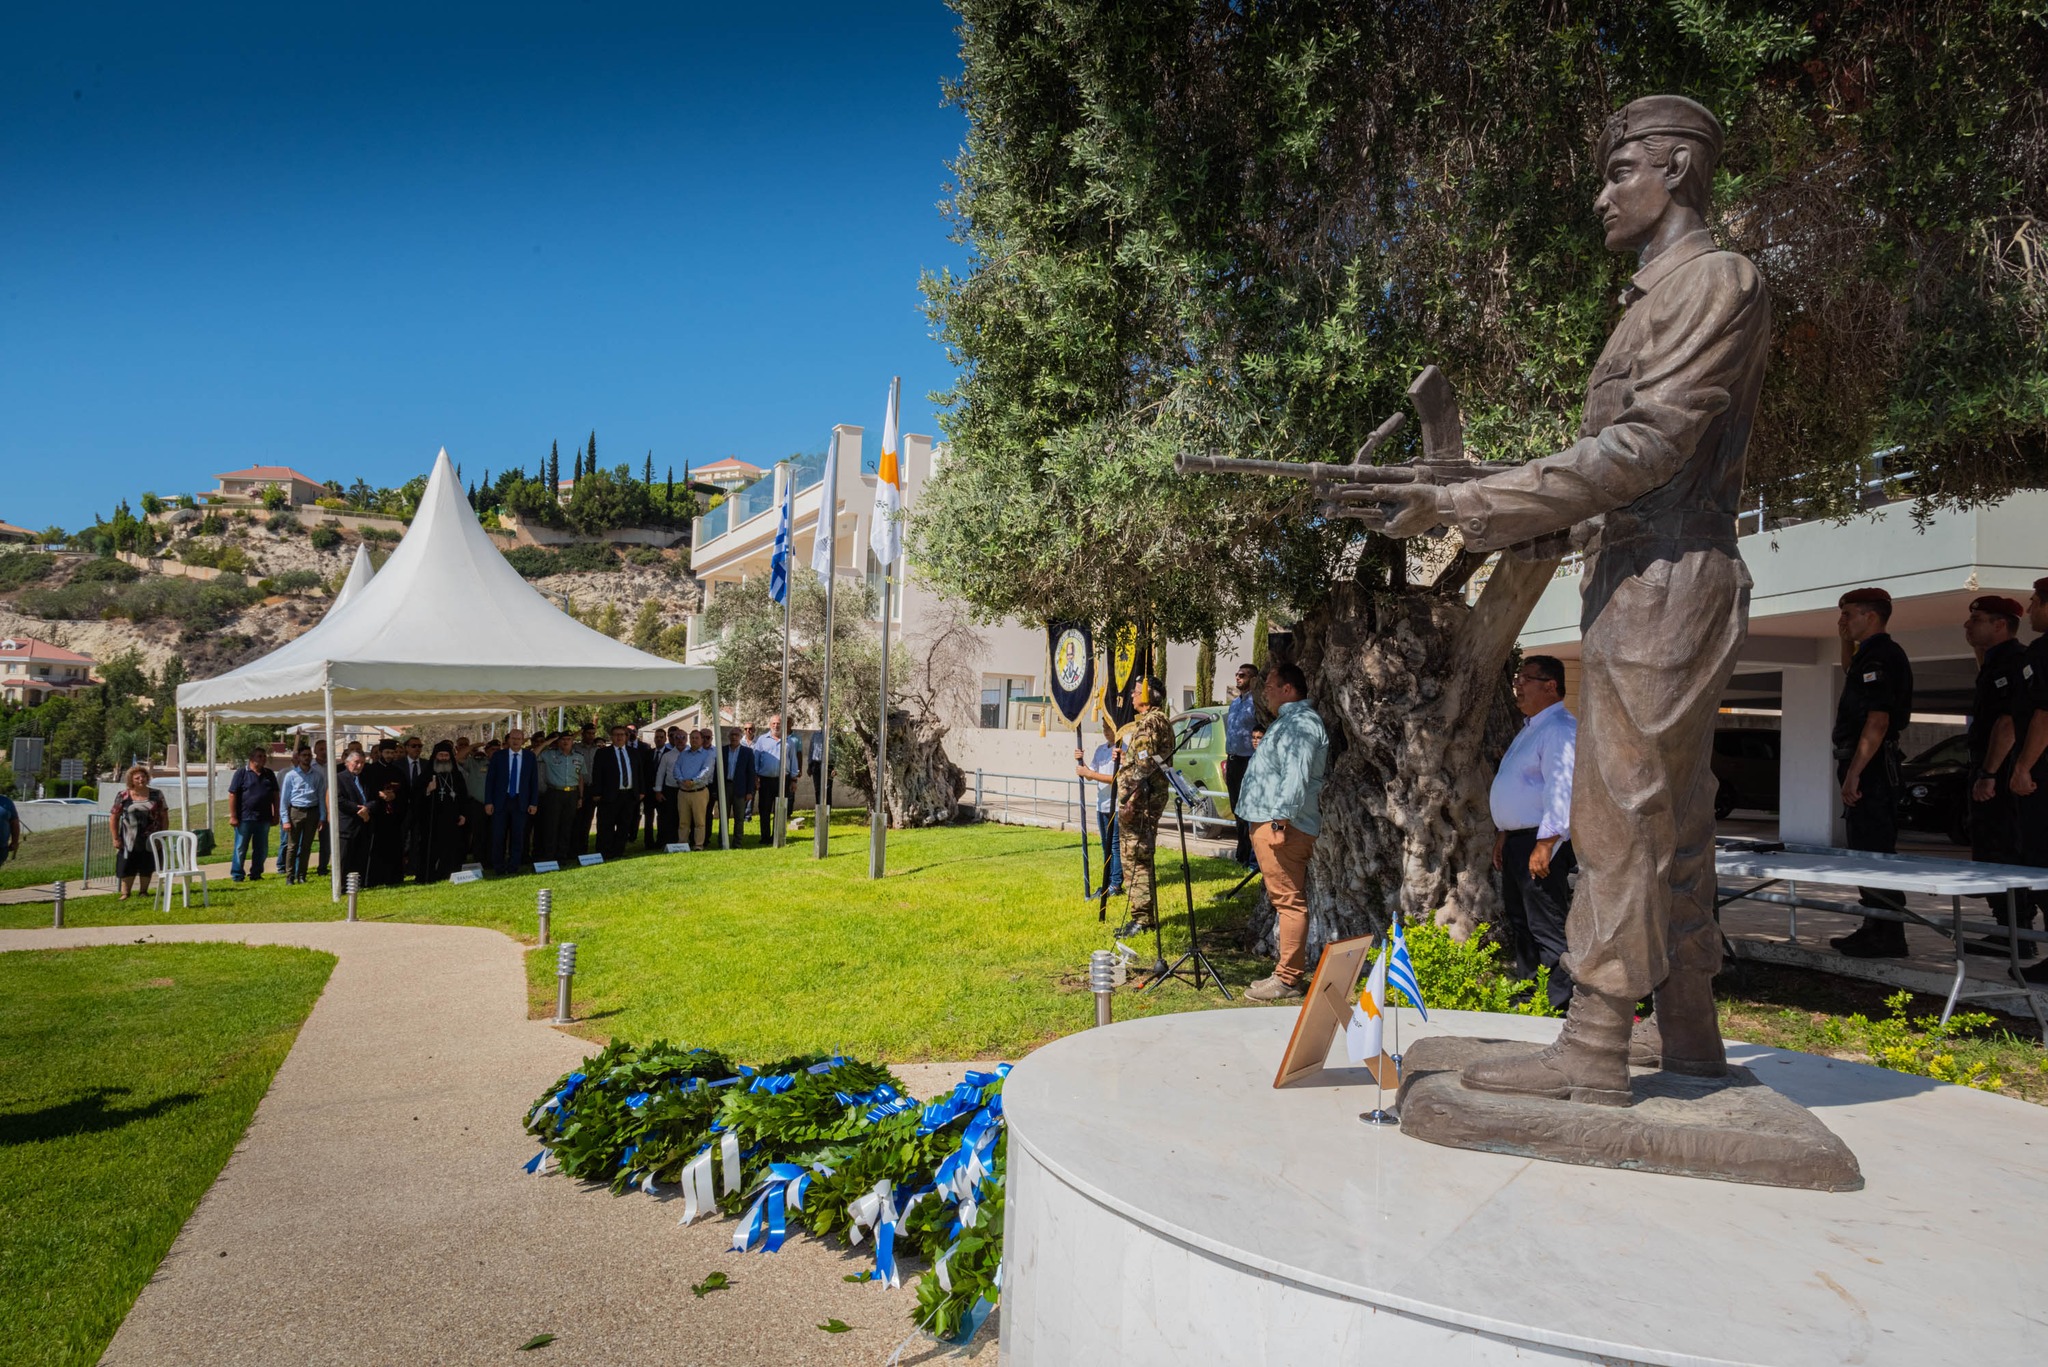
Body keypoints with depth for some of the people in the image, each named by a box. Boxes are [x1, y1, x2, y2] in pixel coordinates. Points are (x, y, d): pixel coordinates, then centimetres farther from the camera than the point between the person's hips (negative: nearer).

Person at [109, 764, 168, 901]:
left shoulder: (156, 795, 1)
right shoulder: (123, 796, -2)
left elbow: (164, 816, 3)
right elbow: (113, 818, 0)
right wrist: (116, 838, -5)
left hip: (150, 838, 1)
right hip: (129, 839, -1)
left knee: (147, 865, 9)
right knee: (127, 865, 1)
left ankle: (143, 891, 21)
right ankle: (125, 892, 10)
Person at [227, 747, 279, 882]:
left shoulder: (269, 775, 11)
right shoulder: (241, 773, -4)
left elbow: (275, 795, 15)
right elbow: (232, 795, -7)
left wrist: (275, 815, 10)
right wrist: (233, 816, -11)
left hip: (264, 819, 5)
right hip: (245, 819, -5)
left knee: (261, 849, 9)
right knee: (241, 848, 2)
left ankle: (256, 874, 19)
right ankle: (237, 876, 10)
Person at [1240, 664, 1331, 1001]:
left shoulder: (1301, 724, -14)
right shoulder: (1289, 721, 21)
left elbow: (1296, 778, -24)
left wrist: (1280, 820, -26)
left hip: (1281, 825, -11)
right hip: (1269, 822, 11)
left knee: (1288, 901, -8)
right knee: (1285, 900, 14)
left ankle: (1288, 979, -6)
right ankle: (1289, 972, 21)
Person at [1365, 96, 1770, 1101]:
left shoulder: (1714, 281, -8)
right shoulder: (1661, 298, 22)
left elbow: (1639, 450, -20)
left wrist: (1457, 507, -23)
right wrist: (1482, 512, 16)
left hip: (1663, 588, -10)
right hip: (1644, 589, 10)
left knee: (1619, 810, -10)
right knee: (1670, 816, 12)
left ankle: (1592, 1049, -4)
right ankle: (1688, 1031, 21)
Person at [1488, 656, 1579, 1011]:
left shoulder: (1561, 729, -15)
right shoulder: (1529, 729, 19)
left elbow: (1562, 789, -23)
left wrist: (1545, 843, -27)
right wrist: (1502, 834, 20)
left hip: (1542, 843, -11)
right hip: (1516, 841, 11)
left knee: (1548, 928, -7)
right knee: (1519, 925, 17)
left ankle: (1561, 1005, -1)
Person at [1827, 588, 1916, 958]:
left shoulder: (1879, 657, -14)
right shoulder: (1873, 654, 17)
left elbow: (1878, 720, -23)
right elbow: (1851, 675, 42)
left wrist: (1853, 772, -25)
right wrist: (1846, 641, 26)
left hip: (1870, 765, -11)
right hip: (1874, 766, 11)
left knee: (1873, 851, -9)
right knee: (1869, 849, 15)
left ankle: (1887, 938, -6)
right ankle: (1877, 928, 23)